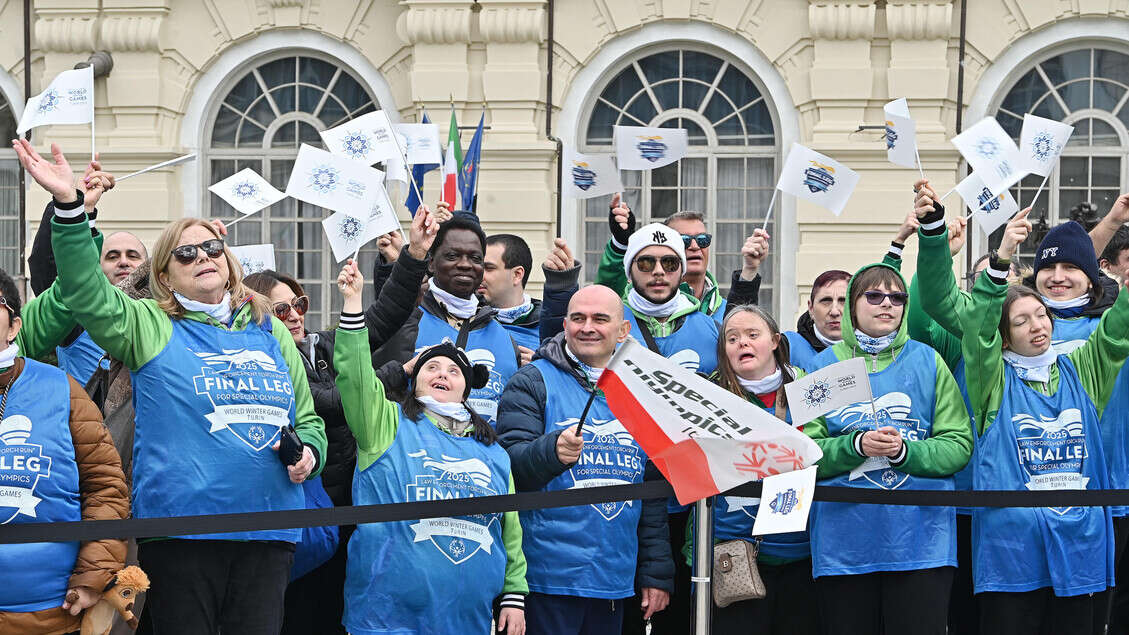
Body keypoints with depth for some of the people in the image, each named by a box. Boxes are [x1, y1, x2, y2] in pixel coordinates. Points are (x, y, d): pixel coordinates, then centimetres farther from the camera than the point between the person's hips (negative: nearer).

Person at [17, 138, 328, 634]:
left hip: (268, 530, 3)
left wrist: (309, 451, 1)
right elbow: (88, 293, -12)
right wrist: (68, 206, -23)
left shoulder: (271, 332, 17)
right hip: (179, 531, -3)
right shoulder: (151, 327, 6)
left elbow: (307, 418, 24)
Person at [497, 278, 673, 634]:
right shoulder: (533, 382, -1)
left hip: (615, 577, 5)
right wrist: (552, 451, -31)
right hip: (550, 576, -5)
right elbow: (509, 465, -11)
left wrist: (657, 573, 13)